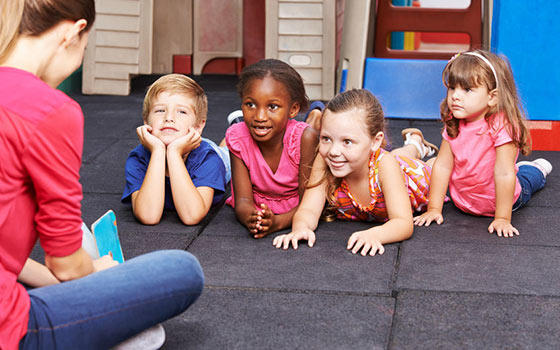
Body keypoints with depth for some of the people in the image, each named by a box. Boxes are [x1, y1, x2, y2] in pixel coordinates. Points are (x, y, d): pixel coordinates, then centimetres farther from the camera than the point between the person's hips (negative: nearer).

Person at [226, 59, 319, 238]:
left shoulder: (305, 138, -36)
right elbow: (243, 200, -28)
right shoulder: (238, 137, -29)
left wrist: (277, 222, -54)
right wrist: (250, 218, -55)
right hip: (257, 208, 2)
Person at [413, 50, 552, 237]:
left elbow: (504, 174, -34)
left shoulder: (501, 125, -35)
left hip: (503, 199, -4)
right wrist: (434, 208, -16)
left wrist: (502, 218, -31)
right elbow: (443, 166, -14)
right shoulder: (453, 124, -17)